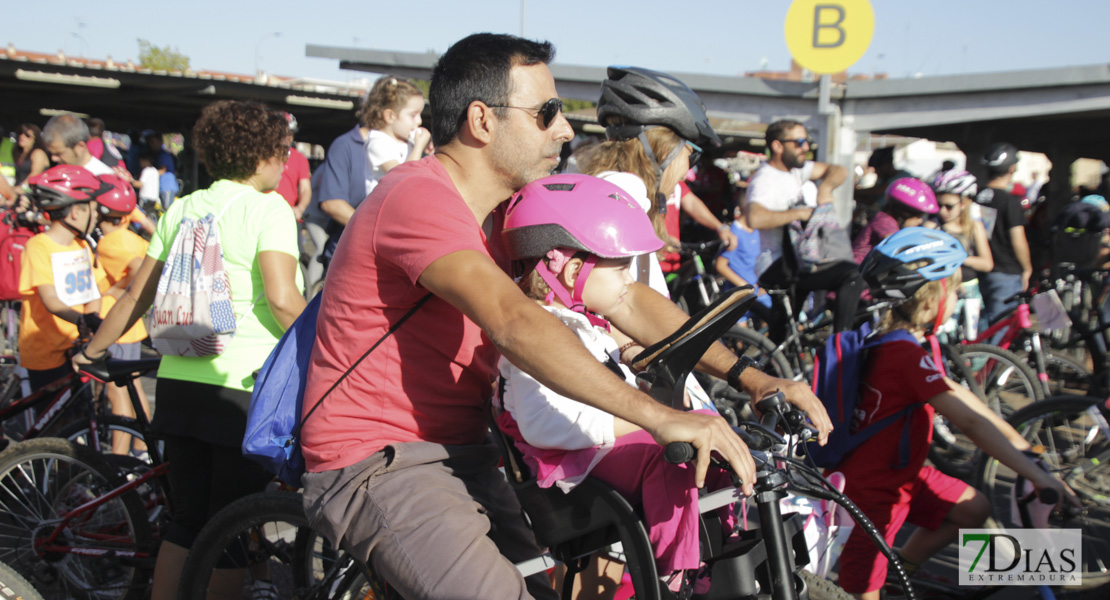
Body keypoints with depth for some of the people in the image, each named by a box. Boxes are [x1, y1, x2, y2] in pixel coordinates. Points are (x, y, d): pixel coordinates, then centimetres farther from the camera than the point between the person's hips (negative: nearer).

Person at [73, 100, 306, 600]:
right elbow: (282, 298, -20)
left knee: (188, 518, 16)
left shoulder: (182, 210, 11)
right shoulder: (268, 208, -7)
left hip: (180, 379, 6)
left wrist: (93, 350, 25)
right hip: (245, 385, -6)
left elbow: (137, 295, 13)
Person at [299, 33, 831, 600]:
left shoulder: (519, 210, 10)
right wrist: (658, 416, -40)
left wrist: (747, 377, -4)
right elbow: (514, 322, -34)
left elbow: (622, 297, 7)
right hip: (376, 465, -9)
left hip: (459, 456, 9)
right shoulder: (419, 198, -20)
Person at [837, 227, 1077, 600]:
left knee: (973, 510, 13)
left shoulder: (889, 341, 2)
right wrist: (1038, 476, -32)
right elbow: (970, 422, -32)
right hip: (872, 490, -9)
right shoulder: (908, 355, -29)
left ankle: (899, 569, 24)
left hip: (900, 474, 9)